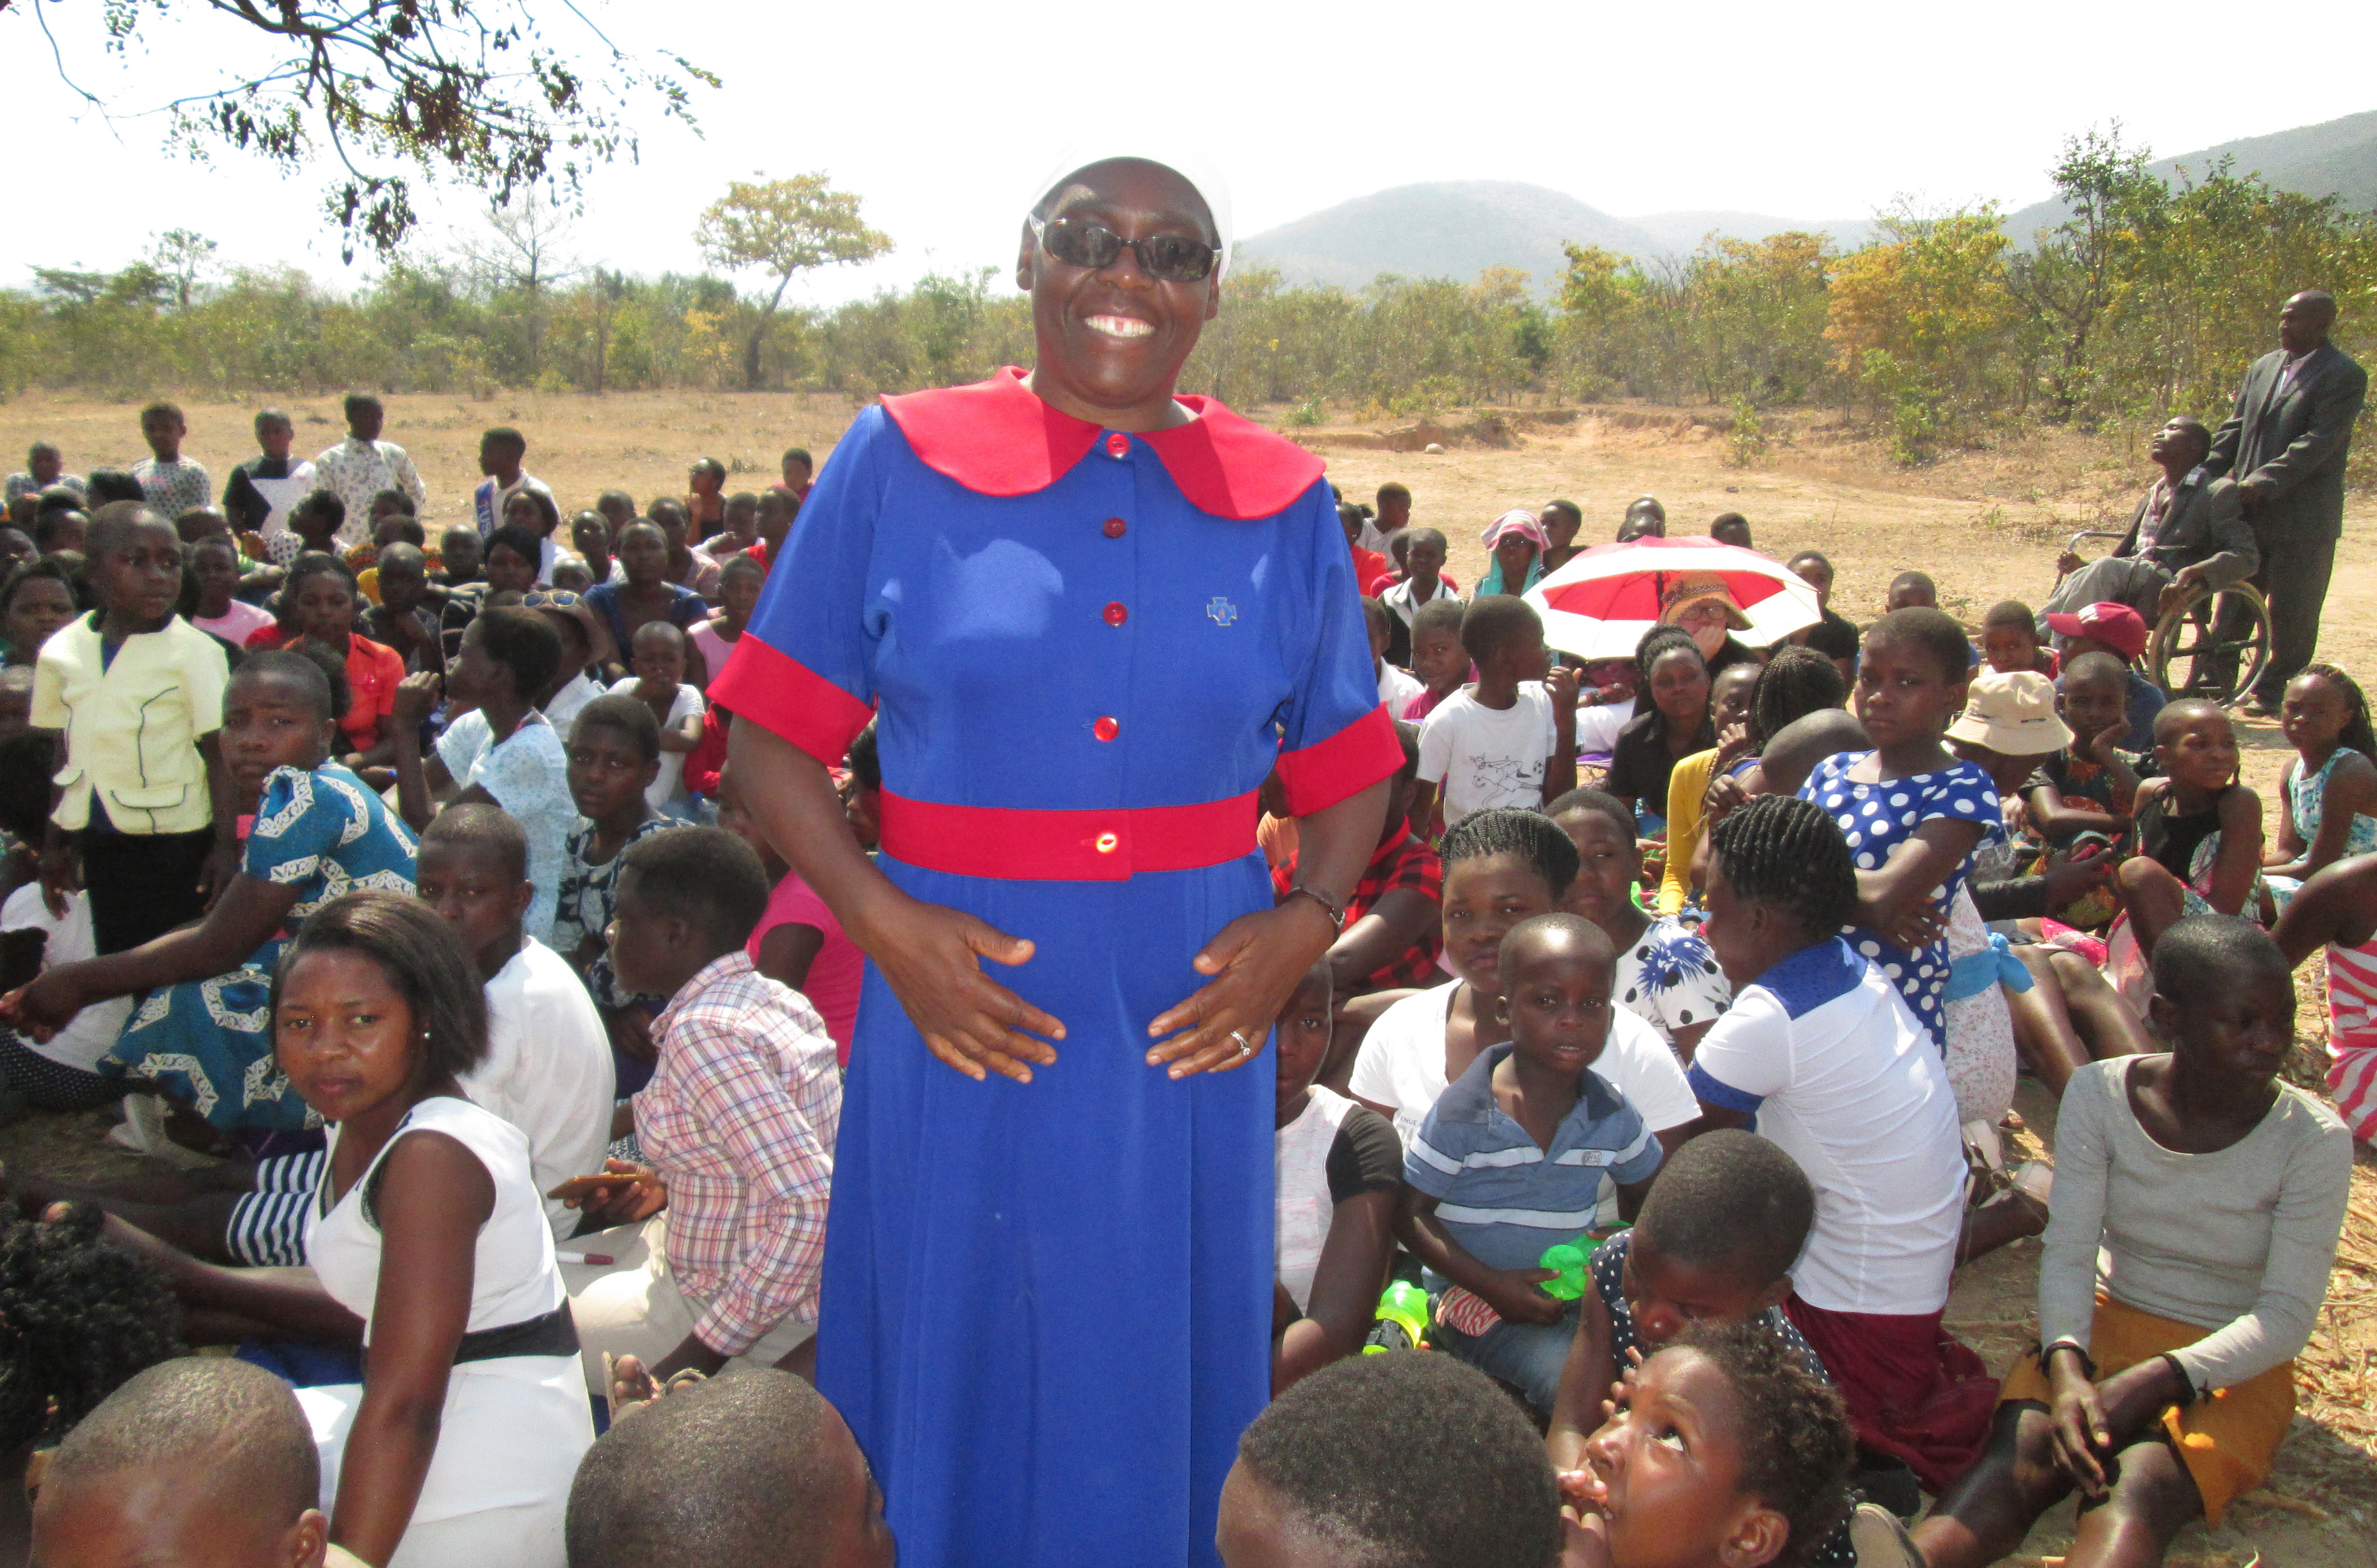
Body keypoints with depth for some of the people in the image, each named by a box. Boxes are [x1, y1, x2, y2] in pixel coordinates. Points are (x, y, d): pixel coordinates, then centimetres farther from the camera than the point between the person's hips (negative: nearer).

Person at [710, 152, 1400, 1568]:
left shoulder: (1284, 504, 5)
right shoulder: (898, 463, 0)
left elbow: (1348, 769, 11)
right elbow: (774, 738, -1)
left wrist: (1307, 923, -7)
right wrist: (884, 921, -13)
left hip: (1192, 1005, 2)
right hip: (965, 994, -1)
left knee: (1164, 1375, 14)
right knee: (956, 1363, 13)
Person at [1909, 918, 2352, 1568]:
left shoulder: (2314, 1140, -12)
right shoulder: (2101, 1094, -8)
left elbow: (2288, 1316, -12)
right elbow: (2067, 1253, -7)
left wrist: (2154, 1381, -27)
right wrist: (2067, 1367, -26)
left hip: (2232, 1363, -2)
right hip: (2106, 1325, 2)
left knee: (2139, 1487, -34)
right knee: (2015, 1463, -29)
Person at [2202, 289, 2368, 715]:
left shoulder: (2345, 376, -9)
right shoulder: (2264, 367, 11)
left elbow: (2318, 441, -18)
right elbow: (2235, 427, 11)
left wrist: (2266, 481, -24)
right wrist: (2205, 476, -2)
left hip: (2303, 516, -6)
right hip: (2251, 510, 6)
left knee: (2292, 610, 3)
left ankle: (2273, 691, 12)